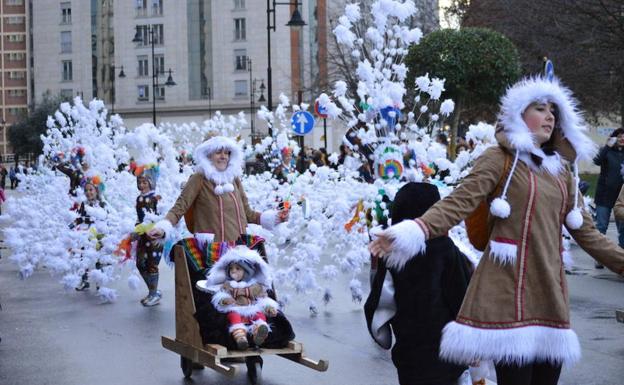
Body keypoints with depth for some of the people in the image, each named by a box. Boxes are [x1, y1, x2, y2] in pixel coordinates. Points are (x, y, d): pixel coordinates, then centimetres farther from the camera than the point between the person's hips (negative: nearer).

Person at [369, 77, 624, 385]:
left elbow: (586, 232, 22)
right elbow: (459, 202, -14)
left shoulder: (562, 171, 18)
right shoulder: (500, 159, -1)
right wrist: (412, 232, -29)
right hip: (510, 291, -6)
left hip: (550, 291, 6)